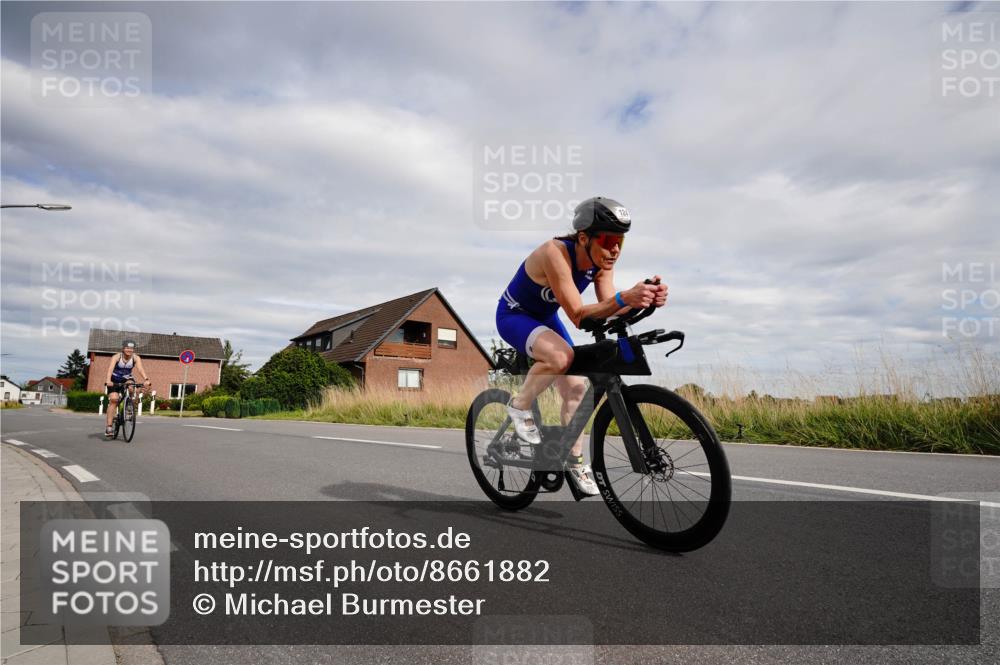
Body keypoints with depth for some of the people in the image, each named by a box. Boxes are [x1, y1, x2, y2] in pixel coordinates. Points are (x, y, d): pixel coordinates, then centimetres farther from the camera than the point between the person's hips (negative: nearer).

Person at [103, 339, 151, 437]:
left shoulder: (136, 358, -17)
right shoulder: (117, 356, -21)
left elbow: (140, 368, -33)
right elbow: (110, 368, -36)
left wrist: (146, 379, -51)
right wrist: (108, 380, -54)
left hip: (126, 380, 2)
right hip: (114, 381, -2)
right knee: (114, 399, -19)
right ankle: (108, 426, -15)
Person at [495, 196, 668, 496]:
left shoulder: (601, 260, -15)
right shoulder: (556, 253, -35)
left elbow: (607, 309, -22)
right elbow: (578, 316, -39)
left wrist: (645, 300, -41)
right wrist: (624, 297, -54)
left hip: (546, 319, 7)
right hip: (514, 316, -7)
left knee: (576, 387, 0)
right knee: (561, 357, -35)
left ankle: (575, 461, 17)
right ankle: (520, 406, -9)